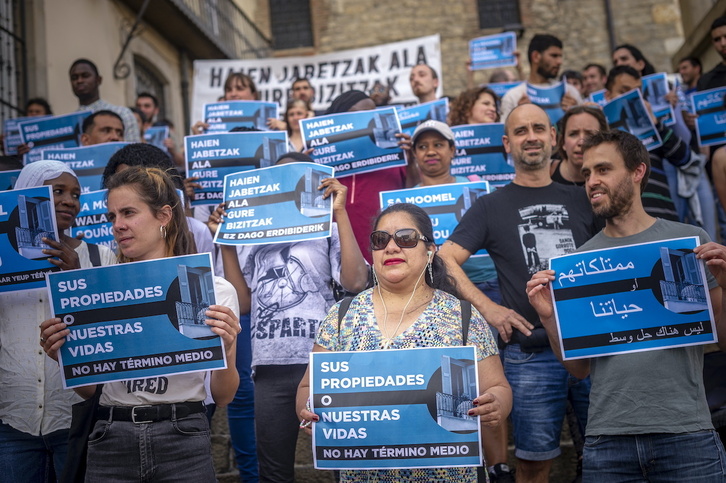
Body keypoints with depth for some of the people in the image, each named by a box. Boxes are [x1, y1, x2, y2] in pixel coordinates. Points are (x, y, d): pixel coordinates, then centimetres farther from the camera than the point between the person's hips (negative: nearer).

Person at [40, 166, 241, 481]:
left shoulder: (213, 289, -3)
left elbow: (223, 397, 0)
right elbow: (89, 390, 12)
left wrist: (226, 351, -20)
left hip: (183, 440, -2)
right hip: (111, 441, 3)